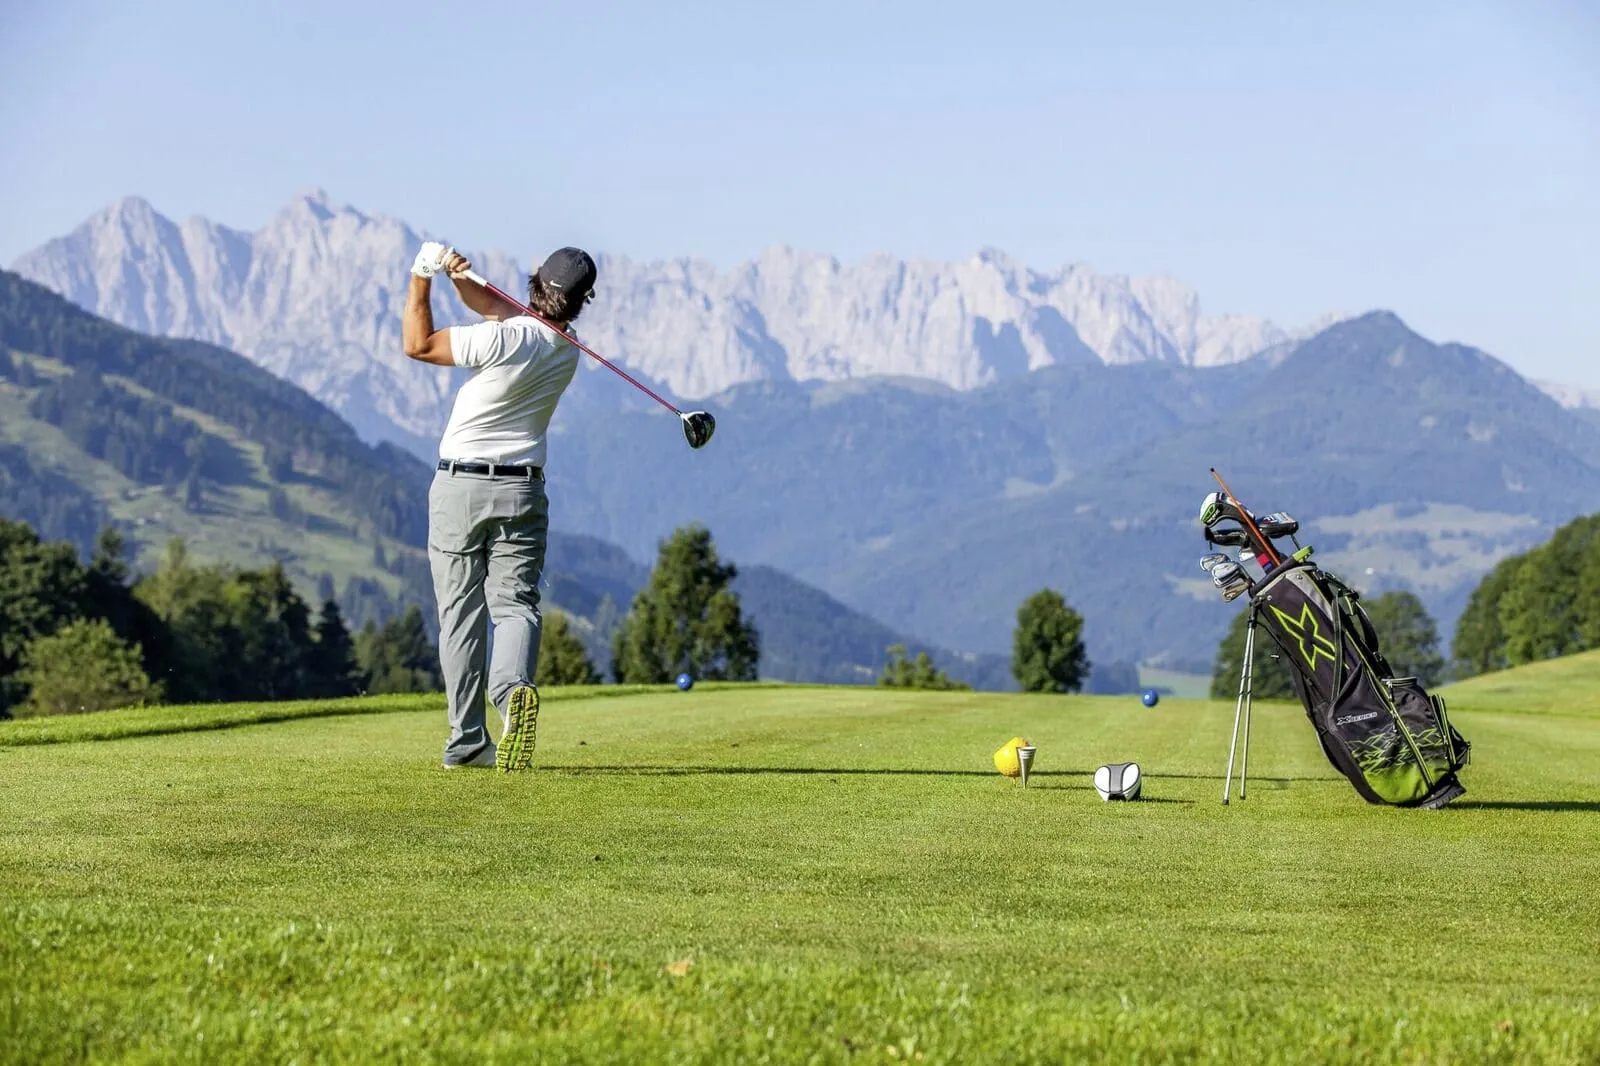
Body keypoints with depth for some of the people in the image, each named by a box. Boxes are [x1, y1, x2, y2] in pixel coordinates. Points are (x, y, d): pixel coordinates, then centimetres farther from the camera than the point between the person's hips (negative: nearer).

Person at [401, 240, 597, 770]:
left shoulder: (505, 340, -19)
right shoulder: (567, 350, 3)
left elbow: (418, 344, -10)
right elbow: (494, 306, 10)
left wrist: (421, 280, -3)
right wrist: (463, 277, -9)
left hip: (459, 487, -3)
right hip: (522, 493, 3)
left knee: (461, 613, 5)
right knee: (515, 604, -1)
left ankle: (467, 741, 4)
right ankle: (514, 687, -34)